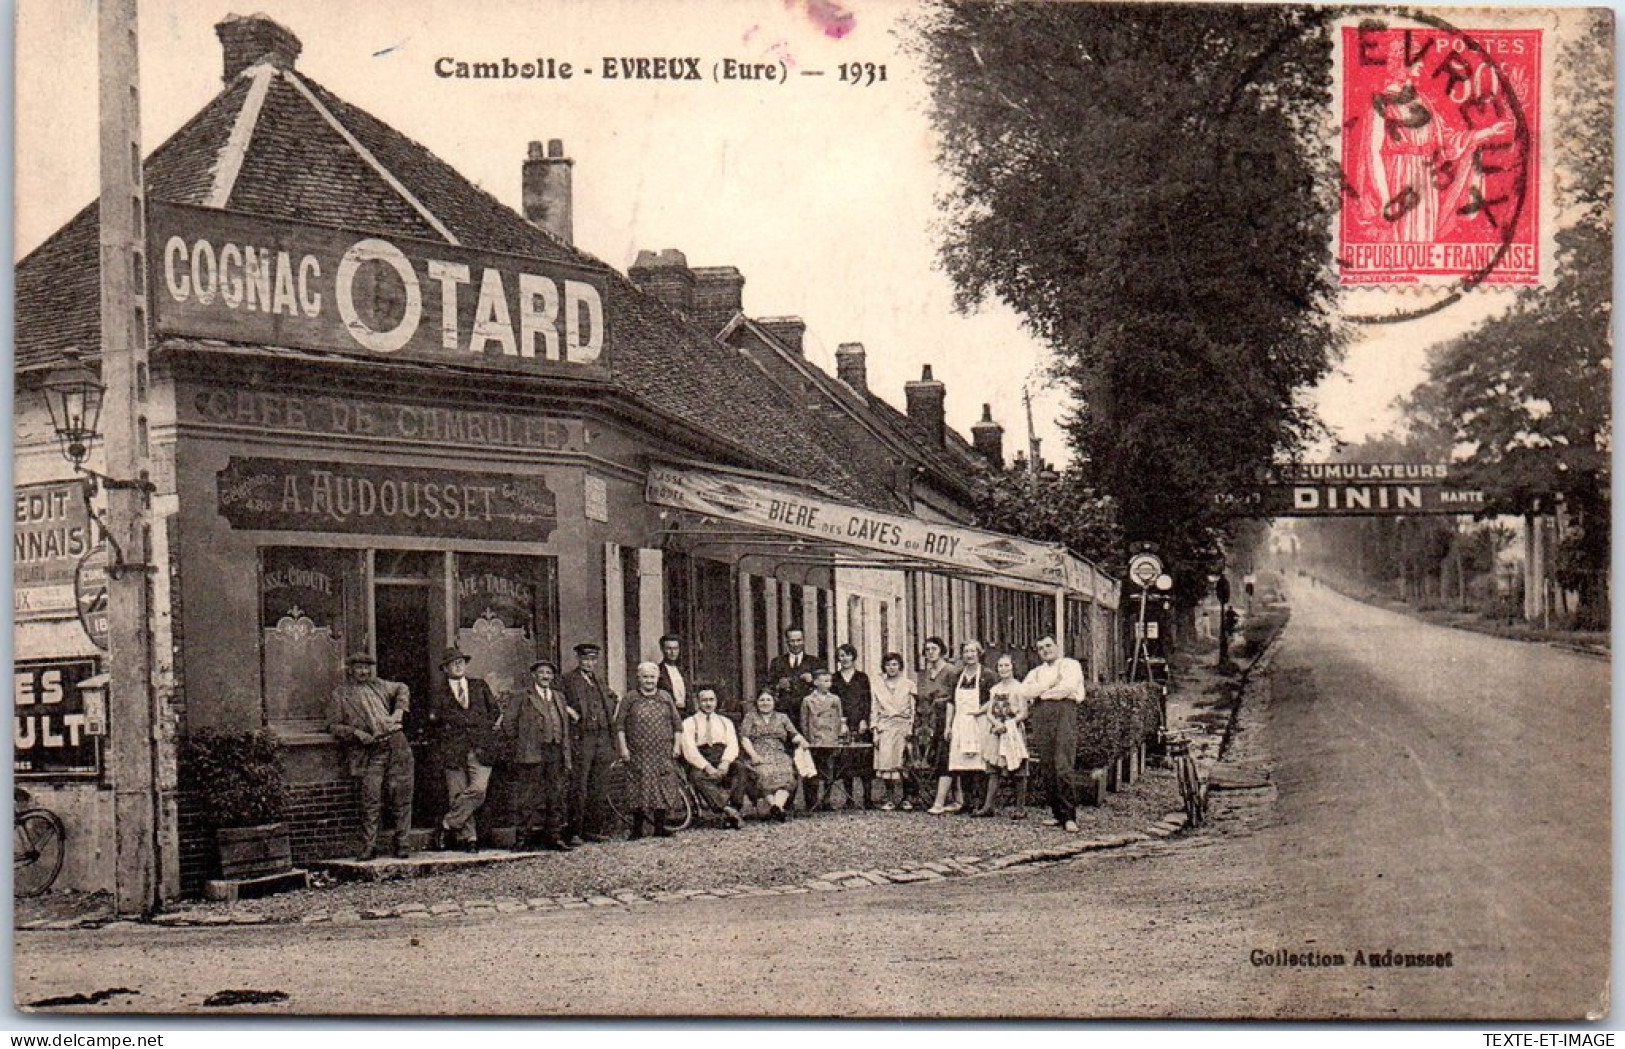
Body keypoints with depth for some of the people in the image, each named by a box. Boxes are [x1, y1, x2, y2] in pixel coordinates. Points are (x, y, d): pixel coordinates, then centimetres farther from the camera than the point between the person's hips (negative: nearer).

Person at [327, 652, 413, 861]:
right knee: (371, 799, -11)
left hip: (396, 745, 3)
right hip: (369, 752, -3)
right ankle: (368, 845, -4)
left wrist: (399, 711, 16)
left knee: (401, 796, 1)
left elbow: (402, 689, 34)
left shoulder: (379, 685, 20)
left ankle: (401, 842, 8)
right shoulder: (339, 695, 10)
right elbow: (334, 726, 6)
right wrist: (356, 733, -10)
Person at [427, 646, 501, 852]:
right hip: (453, 750, -1)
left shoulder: (480, 686, 17)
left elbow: (495, 710, 19)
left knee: (478, 789, -16)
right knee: (457, 794, -4)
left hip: (480, 750, 1)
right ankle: (468, 837, 4)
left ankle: (449, 824, -3)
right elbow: (433, 725, 9)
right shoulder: (438, 694, 11)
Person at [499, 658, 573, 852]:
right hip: (531, 754, -5)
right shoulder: (521, 698, 3)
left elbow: (565, 729, 17)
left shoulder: (559, 697, 19)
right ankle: (522, 838, -1)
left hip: (555, 752, 5)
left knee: (556, 797, 5)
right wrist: (516, 748, 0)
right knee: (528, 798, -5)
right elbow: (509, 725, 0)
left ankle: (554, 837, 10)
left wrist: (566, 758, 11)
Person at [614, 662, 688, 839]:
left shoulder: (666, 698, 11)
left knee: (663, 789, 1)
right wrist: (623, 748, -5)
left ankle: (660, 826, 11)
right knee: (638, 790, -3)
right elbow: (620, 725, 3)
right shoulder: (630, 699, 4)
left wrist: (677, 745, 5)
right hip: (638, 755, -2)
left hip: (663, 754, 2)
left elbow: (677, 724, 13)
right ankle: (637, 829, 4)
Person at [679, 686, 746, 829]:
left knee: (739, 767, -30)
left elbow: (733, 745, 6)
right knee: (696, 776, -36)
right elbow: (689, 750, -4)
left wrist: (725, 762, -16)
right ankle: (726, 808, -45)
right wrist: (707, 767, -19)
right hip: (701, 764, -2)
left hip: (723, 764, 2)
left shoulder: (725, 722, 20)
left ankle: (734, 808, -37)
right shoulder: (689, 723, 10)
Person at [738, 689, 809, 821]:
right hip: (759, 755, -2)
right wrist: (753, 755, -9)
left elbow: (794, 734, 15)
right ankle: (776, 806, -49)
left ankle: (777, 805, -51)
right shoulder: (750, 717, 19)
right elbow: (745, 738, 7)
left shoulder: (782, 718, 25)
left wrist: (802, 741, -8)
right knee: (765, 775, -34)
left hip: (779, 754, 2)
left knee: (785, 775, -31)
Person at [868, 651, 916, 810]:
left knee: (902, 762, -12)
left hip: (903, 727, -1)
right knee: (885, 760, -10)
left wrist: (911, 730, -3)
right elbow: (873, 711, 11)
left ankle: (902, 797, -5)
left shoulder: (909, 685, 11)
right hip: (884, 728, 1)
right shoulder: (877, 686, 14)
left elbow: (913, 710, 8)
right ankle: (890, 798, -4)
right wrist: (875, 731, 1)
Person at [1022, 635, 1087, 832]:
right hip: (1040, 714, 5)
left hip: (1063, 709, -5)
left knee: (1063, 767, -16)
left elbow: (1068, 686, -5)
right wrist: (1051, 683, -1)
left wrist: (1042, 692, 5)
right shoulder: (1036, 672, 27)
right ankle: (1058, 815, 2)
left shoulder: (1070, 664, 13)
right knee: (1046, 769, -2)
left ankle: (1069, 816, -16)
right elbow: (1026, 690, 8)